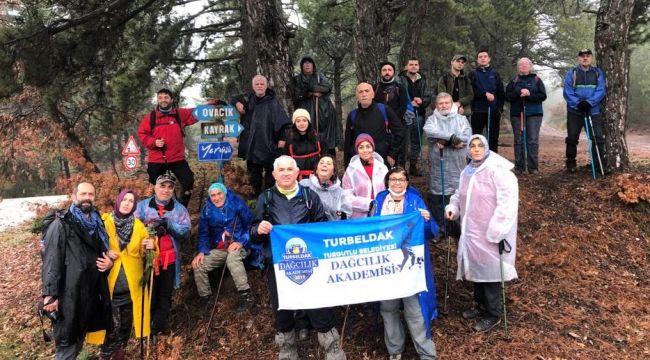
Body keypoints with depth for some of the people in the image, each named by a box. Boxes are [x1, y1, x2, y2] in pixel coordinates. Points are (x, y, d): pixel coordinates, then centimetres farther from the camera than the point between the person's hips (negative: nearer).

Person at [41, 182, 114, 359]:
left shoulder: (97, 222, 14)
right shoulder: (61, 223, -8)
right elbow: (51, 260, -13)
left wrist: (110, 261, 4)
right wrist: (51, 294, -19)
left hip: (92, 290, 7)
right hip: (70, 292, -7)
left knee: (78, 336, 18)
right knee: (67, 342, -2)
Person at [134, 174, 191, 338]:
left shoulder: (180, 209, 5)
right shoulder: (142, 206, 4)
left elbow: (185, 232, -6)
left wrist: (168, 223, -19)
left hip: (169, 259, 1)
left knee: (165, 295, 9)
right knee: (148, 294, 7)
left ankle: (157, 327, 21)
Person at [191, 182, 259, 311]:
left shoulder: (237, 204, -10)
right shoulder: (207, 211, 2)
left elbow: (251, 225, -8)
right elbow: (203, 233, 8)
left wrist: (241, 242, -21)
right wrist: (201, 251, -8)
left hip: (239, 246, -5)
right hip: (219, 249, 5)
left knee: (232, 257, -37)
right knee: (198, 265, -11)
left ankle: (246, 295, -33)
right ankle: (206, 299, 7)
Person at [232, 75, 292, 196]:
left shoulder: (273, 102, -6)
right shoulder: (248, 98, 6)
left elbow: (282, 121, -9)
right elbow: (234, 99, 24)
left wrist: (281, 138, -13)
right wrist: (237, 103, 1)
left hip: (268, 143, -4)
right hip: (251, 144, 4)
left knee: (270, 170, 0)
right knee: (254, 170, 12)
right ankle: (257, 194, 23)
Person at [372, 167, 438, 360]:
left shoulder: (415, 201, -2)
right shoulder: (380, 200, 6)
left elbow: (432, 232, -6)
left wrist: (427, 220, -25)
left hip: (410, 263, -3)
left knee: (414, 308, -2)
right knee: (388, 307, 13)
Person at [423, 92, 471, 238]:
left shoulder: (461, 119, 10)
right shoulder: (432, 119, 9)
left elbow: (466, 136, -7)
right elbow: (429, 131, -15)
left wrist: (443, 141, -14)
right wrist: (451, 136, -20)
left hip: (457, 165, 0)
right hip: (438, 164, 0)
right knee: (437, 197, 3)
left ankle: (458, 229, 15)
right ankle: (439, 229, 14)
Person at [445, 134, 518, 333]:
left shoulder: (498, 170, -18)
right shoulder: (467, 172, 9)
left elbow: (508, 202, -23)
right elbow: (460, 194, 24)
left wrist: (496, 230, -24)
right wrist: (453, 208, 4)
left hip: (490, 233, -8)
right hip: (471, 231, 8)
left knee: (490, 271, 2)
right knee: (476, 268, 19)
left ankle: (494, 314, 19)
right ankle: (481, 305, 38)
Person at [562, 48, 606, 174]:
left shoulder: (598, 72, 6)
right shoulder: (572, 73, 2)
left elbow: (601, 91, -4)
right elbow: (567, 92, -6)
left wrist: (589, 102, -19)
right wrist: (578, 103, -20)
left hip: (593, 111, 1)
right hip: (574, 111, -1)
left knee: (598, 138, -5)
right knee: (572, 139, 5)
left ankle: (600, 165, 2)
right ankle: (571, 164, 17)